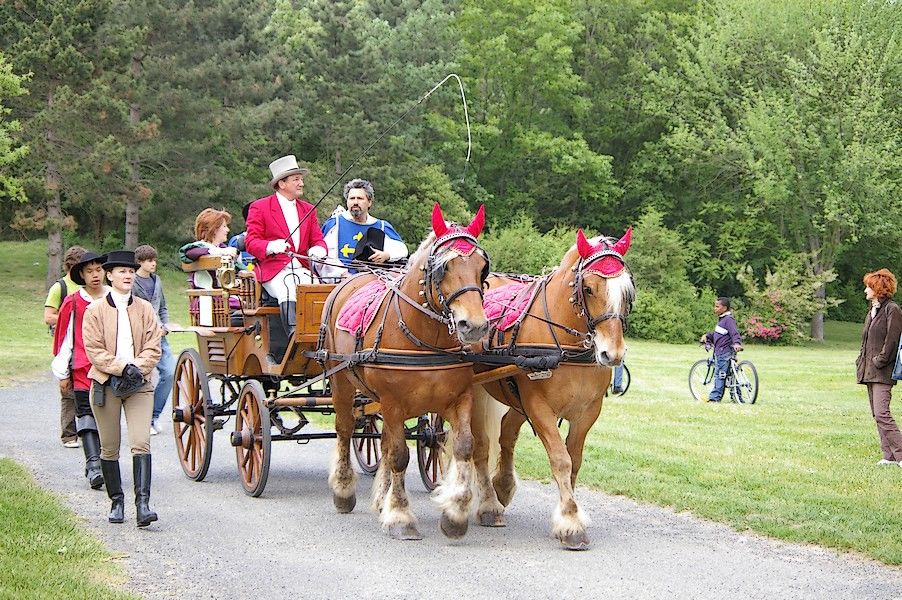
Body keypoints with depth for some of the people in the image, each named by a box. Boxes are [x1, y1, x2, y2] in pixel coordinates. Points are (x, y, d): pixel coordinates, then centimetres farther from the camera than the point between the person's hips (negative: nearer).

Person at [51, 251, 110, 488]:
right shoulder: (73, 303, 2)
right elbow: (64, 339, 6)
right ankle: (93, 466, -16)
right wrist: (63, 375, 6)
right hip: (82, 370, -2)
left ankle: (106, 464, 17)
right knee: (86, 416, -10)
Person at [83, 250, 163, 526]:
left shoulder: (145, 309, 8)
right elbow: (94, 350, -5)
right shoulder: (95, 311, 1)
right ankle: (116, 501, 19)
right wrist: (122, 367, -16)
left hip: (139, 385, 1)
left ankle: (143, 503, -17)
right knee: (109, 448, 6)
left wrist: (138, 367, -14)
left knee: (141, 443, -13)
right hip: (106, 386, 0)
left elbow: (153, 347, 4)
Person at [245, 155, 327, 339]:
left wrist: (318, 250, -9)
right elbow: (251, 242, 1)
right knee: (288, 292, -35)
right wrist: (271, 246, -21)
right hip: (274, 270, -4)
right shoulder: (259, 207, 8)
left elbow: (318, 240, 17)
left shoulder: (308, 210, 23)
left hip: (302, 270, 4)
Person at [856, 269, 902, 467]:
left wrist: (879, 361, -15)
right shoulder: (872, 311, 18)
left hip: (883, 372, -10)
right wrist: (861, 361, 13)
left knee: (881, 414, -16)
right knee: (877, 415, 8)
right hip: (869, 372, 10)